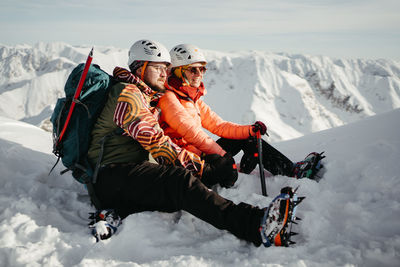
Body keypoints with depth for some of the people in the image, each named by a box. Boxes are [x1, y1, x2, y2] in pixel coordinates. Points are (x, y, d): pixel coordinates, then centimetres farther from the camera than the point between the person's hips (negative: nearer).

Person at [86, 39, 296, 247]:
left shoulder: (149, 99, 26)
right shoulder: (127, 93, -4)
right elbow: (156, 142, -15)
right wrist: (202, 166, -17)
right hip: (113, 174, -10)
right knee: (182, 181, -31)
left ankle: (115, 213, -20)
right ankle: (254, 226, -48)